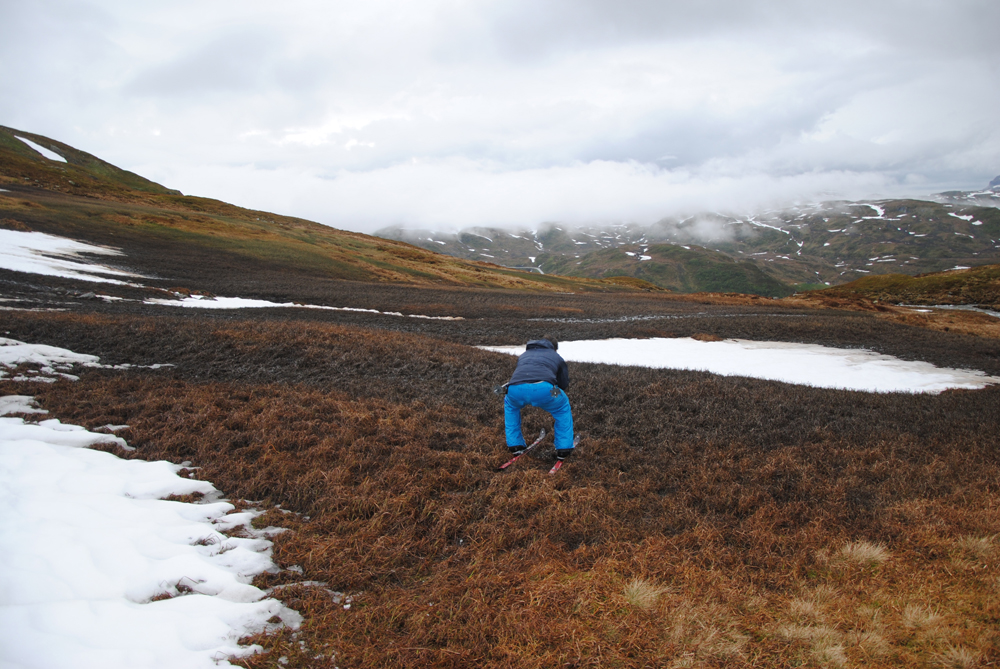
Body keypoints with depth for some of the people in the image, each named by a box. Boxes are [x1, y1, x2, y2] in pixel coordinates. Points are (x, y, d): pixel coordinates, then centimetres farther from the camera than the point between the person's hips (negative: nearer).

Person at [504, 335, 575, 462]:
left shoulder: (524, 355, 41)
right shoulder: (557, 357, 34)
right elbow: (564, 386, 41)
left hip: (515, 389, 3)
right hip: (543, 388, -3)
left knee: (509, 404, 39)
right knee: (563, 408, 29)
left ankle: (515, 445, 35)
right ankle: (564, 449, 26)